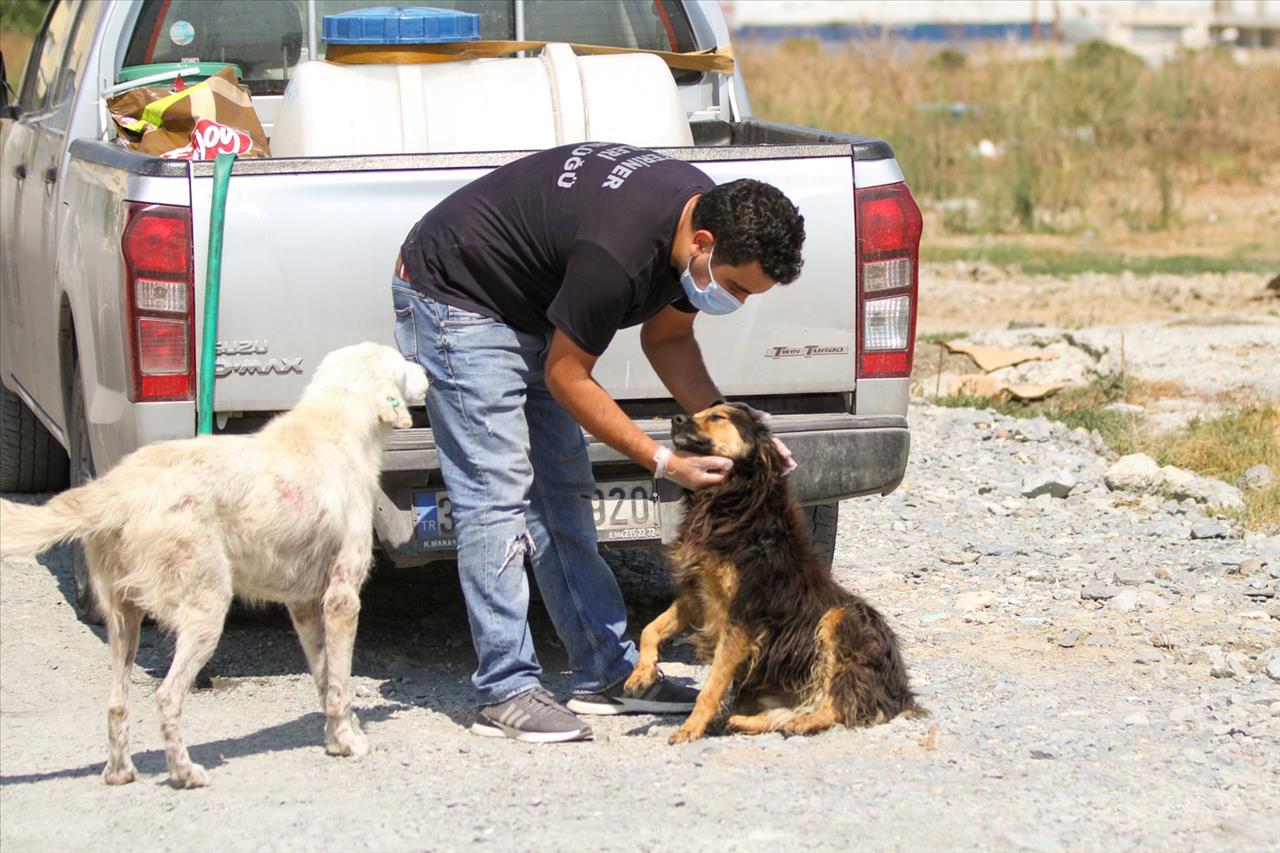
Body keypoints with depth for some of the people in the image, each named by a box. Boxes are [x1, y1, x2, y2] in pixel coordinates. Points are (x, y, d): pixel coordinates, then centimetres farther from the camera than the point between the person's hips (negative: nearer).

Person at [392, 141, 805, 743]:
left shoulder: (705, 214, -10)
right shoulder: (618, 255, -37)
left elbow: (666, 338, 6)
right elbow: (566, 376, -23)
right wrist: (665, 463, -22)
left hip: (524, 306, 9)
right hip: (453, 293, -9)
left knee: (563, 493, 8)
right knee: (496, 494, -14)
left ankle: (605, 672, 11)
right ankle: (504, 694, -12)